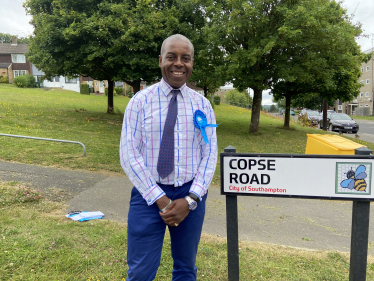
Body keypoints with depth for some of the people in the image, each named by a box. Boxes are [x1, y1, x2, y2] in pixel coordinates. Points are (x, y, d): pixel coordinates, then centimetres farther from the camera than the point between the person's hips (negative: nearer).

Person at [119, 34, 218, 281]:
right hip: (149, 195, -2)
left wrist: (191, 199, -11)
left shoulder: (202, 104, 3)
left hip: (190, 196, 3)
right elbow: (128, 154, -9)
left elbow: (210, 154, 0)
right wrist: (160, 199, -14)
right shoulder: (140, 101, -4)